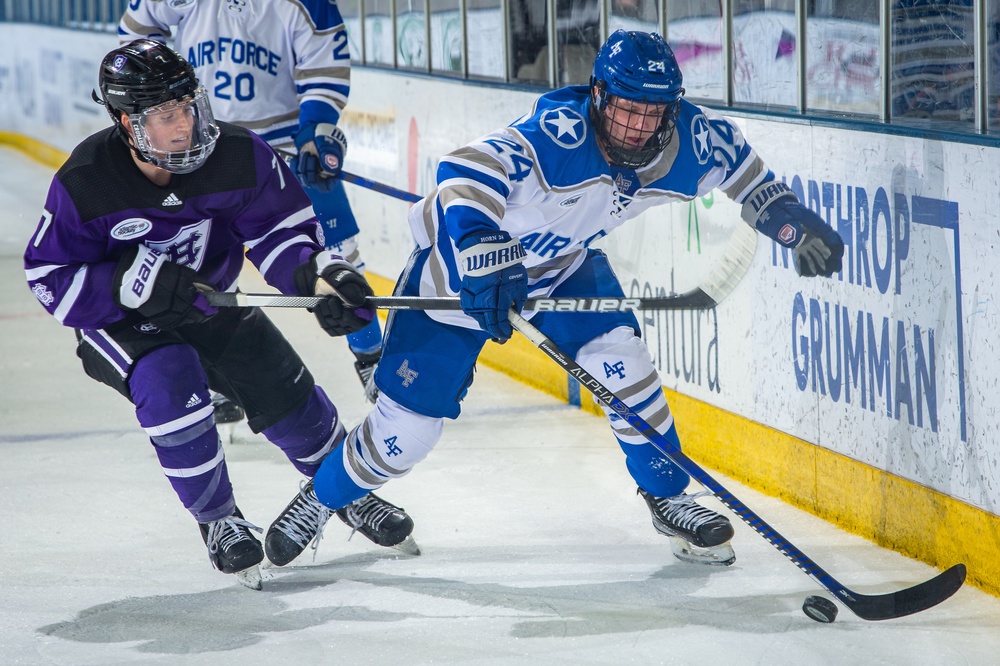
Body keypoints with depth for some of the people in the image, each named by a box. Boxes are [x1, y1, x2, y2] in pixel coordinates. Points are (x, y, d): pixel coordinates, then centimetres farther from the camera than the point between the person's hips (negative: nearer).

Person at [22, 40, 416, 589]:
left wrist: (322, 276, -30)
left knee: (286, 393, 1)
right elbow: (50, 279, -20)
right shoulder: (83, 184, -27)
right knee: (171, 386, -29)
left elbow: (282, 229, -11)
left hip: (212, 306, 4)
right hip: (118, 323, -3)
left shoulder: (237, 156, -22)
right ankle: (217, 520, -6)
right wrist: (135, 282, -32)